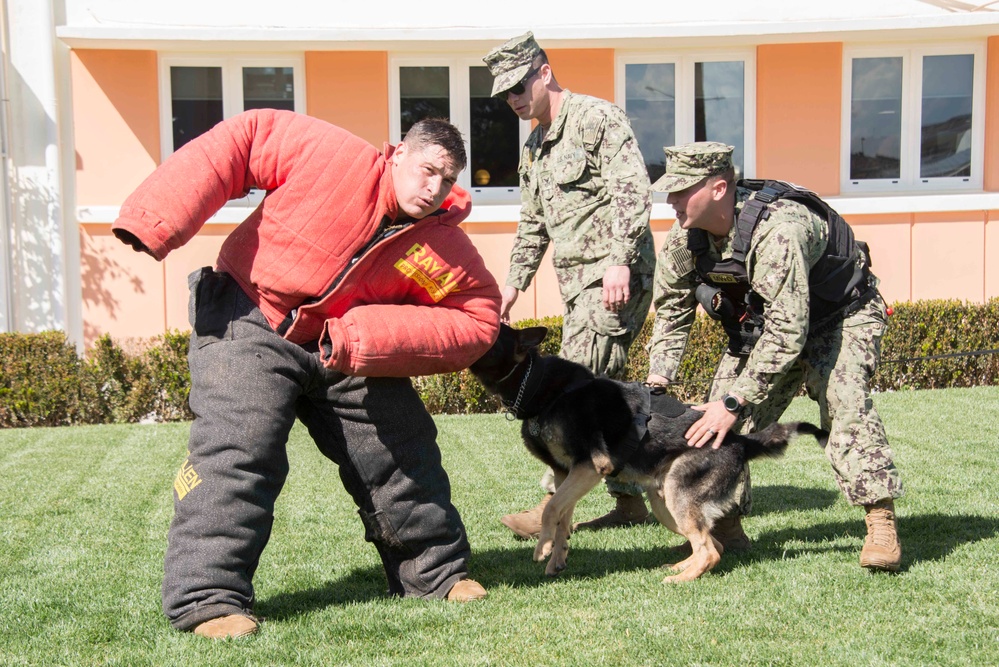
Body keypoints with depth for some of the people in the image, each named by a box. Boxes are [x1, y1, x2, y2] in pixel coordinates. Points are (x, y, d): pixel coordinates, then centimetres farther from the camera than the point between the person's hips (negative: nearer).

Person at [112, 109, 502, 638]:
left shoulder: (444, 250, -12)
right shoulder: (333, 157, -21)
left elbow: (478, 319, -12)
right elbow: (241, 139, -16)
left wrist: (368, 335, -24)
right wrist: (156, 219, -24)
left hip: (346, 351, 4)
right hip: (249, 321, -4)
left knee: (402, 453, 6)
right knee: (237, 451, -20)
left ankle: (438, 573, 24)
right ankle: (206, 597, -12)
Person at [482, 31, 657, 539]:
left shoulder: (597, 117, -7)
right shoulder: (533, 146, 20)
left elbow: (632, 190, -17)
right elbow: (532, 224, 27)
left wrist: (619, 260, -24)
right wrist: (515, 282, 21)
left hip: (616, 277, -9)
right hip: (576, 282, 9)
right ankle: (630, 499, 17)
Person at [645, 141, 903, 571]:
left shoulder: (776, 229, -40)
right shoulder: (684, 238, -16)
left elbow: (788, 330, -40)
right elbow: (671, 312, -2)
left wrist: (735, 401, -39)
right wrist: (656, 385, -12)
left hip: (841, 314, -6)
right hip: (762, 321, 7)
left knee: (844, 403, -28)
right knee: (720, 418, -5)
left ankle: (881, 524, -22)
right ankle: (726, 524, 6)